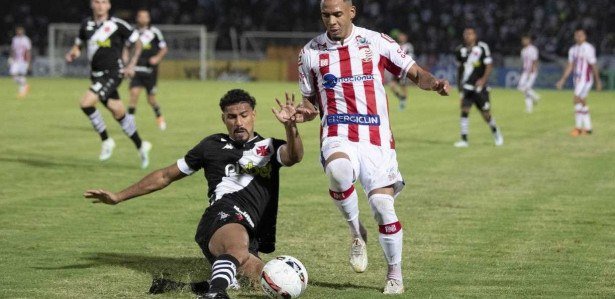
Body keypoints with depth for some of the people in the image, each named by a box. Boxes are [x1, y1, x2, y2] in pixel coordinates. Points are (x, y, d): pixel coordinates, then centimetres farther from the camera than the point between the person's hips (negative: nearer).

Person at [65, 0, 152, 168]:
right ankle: (140, 146, 25)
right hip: (97, 74, 6)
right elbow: (78, 44, 21)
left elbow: (137, 42, 3)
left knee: (86, 103, -21)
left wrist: (131, 65, -4)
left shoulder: (117, 25, -6)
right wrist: (73, 53, -1)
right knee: (119, 113, 10)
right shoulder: (86, 24, 8)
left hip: (113, 73, -6)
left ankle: (106, 141, -5)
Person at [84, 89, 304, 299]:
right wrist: (118, 197, 29)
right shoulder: (213, 145, 20)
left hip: (253, 239, 3)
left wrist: (290, 127, -26)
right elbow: (166, 176, 29)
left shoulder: (269, 148, 20)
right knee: (238, 247, -40)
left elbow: (293, 157, -4)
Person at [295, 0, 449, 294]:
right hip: (338, 136, 0)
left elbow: (415, 73, 7)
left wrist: (434, 83, -15)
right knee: (338, 171, -35)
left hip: (376, 138, 0)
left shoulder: (376, 42, 4)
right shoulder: (311, 52, 8)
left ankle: (395, 275, 11)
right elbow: (310, 100, 18)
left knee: (382, 204, -9)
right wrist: (305, 113, -5)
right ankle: (356, 233, -9)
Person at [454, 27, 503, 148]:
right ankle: (464, 140, -7)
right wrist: (459, 84, 18)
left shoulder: (482, 47, -6)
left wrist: (483, 79, -20)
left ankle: (496, 133, 28)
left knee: (486, 114, 2)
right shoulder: (461, 50, 7)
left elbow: (489, 65, -8)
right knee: (464, 110, -9)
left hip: (480, 86, -3)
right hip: (466, 87, 3)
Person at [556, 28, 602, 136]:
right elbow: (570, 66, 16)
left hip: (585, 79, -8)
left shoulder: (588, 48, -11)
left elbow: (594, 66, -9)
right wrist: (562, 80, 12)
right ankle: (587, 128, 15)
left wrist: (598, 81, -6)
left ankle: (578, 127, -10)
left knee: (578, 100, -15)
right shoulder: (573, 49, 11)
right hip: (577, 79, 8)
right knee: (582, 102, 9)